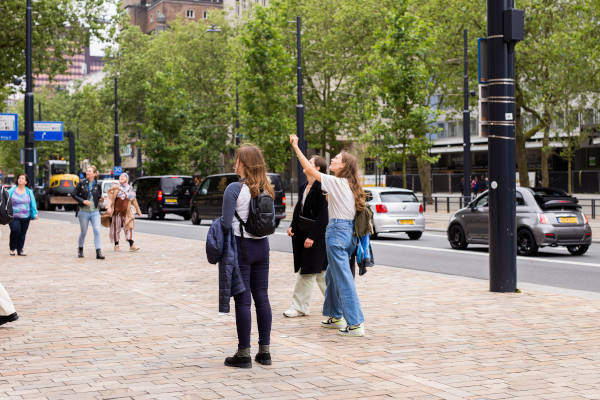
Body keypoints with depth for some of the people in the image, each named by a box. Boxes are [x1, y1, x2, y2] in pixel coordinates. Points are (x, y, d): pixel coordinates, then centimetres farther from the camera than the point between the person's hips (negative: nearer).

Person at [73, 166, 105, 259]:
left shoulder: (97, 185, 1)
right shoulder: (82, 183, -3)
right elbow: (74, 195, -1)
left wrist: (96, 203, 4)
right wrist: (83, 201, -13)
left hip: (95, 212, 1)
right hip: (84, 212, -1)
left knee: (97, 231, -11)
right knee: (83, 232, 9)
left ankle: (99, 253, -13)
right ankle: (80, 250, 31)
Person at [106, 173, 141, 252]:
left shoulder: (130, 189, 12)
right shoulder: (116, 188, -1)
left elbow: (134, 200, 21)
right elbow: (111, 198, -9)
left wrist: (138, 210, 24)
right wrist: (109, 207, -22)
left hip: (126, 212, 3)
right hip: (117, 211, -3)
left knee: (129, 227, -6)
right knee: (116, 228, 2)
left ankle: (131, 245, -10)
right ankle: (116, 245, 12)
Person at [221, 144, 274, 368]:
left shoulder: (234, 189, -13)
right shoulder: (266, 190, 7)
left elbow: (226, 224, -14)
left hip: (241, 247, -6)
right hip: (262, 245, 6)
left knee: (243, 300, -2)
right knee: (262, 297, 10)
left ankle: (244, 354, 2)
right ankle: (265, 351, 15)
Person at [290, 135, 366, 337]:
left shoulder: (336, 182, -11)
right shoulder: (349, 185, 13)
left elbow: (309, 170, -12)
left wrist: (296, 147, -6)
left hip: (337, 231, -9)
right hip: (348, 231, 9)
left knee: (343, 278, -7)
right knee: (332, 276, 21)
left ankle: (356, 324, -8)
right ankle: (336, 316, 31)